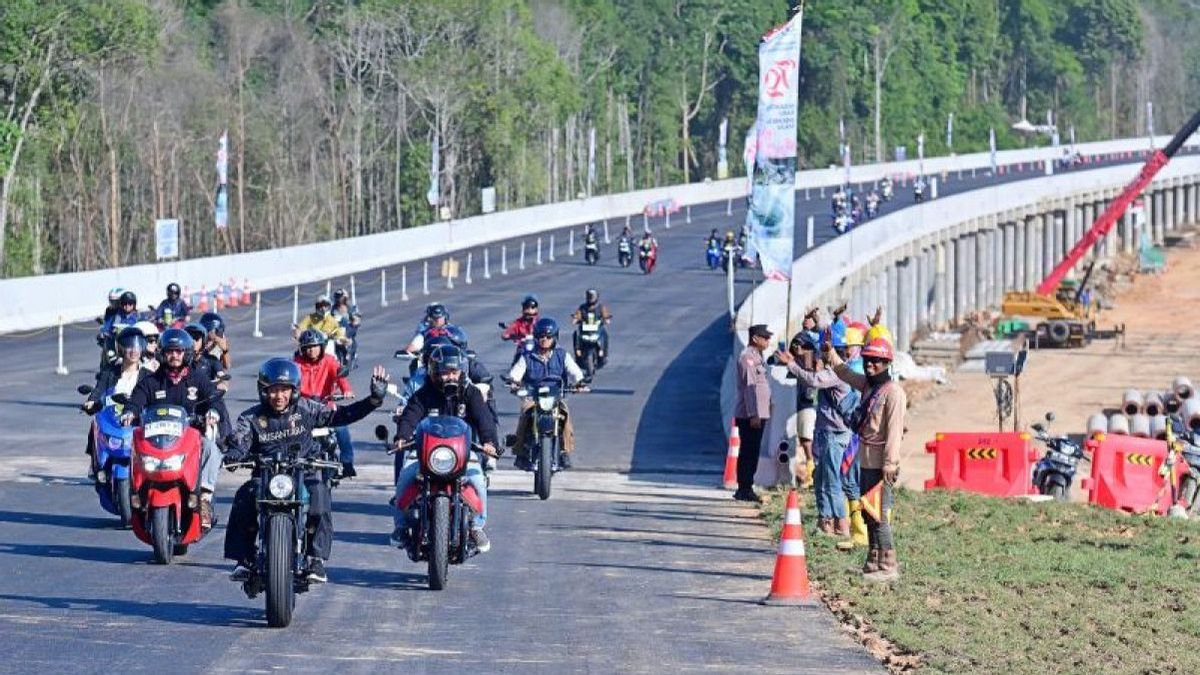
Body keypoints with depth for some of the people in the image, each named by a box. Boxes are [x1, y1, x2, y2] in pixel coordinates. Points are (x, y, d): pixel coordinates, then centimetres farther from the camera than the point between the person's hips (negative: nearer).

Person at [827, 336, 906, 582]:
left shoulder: (893, 392, -14)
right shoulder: (867, 385, 12)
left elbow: (893, 431, -19)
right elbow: (845, 373, 31)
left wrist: (889, 465, -23)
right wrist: (830, 352, 21)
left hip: (880, 464, -9)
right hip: (866, 461, 9)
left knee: (879, 515, -9)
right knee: (868, 514, 16)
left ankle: (888, 567, -5)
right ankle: (874, 561, 26)